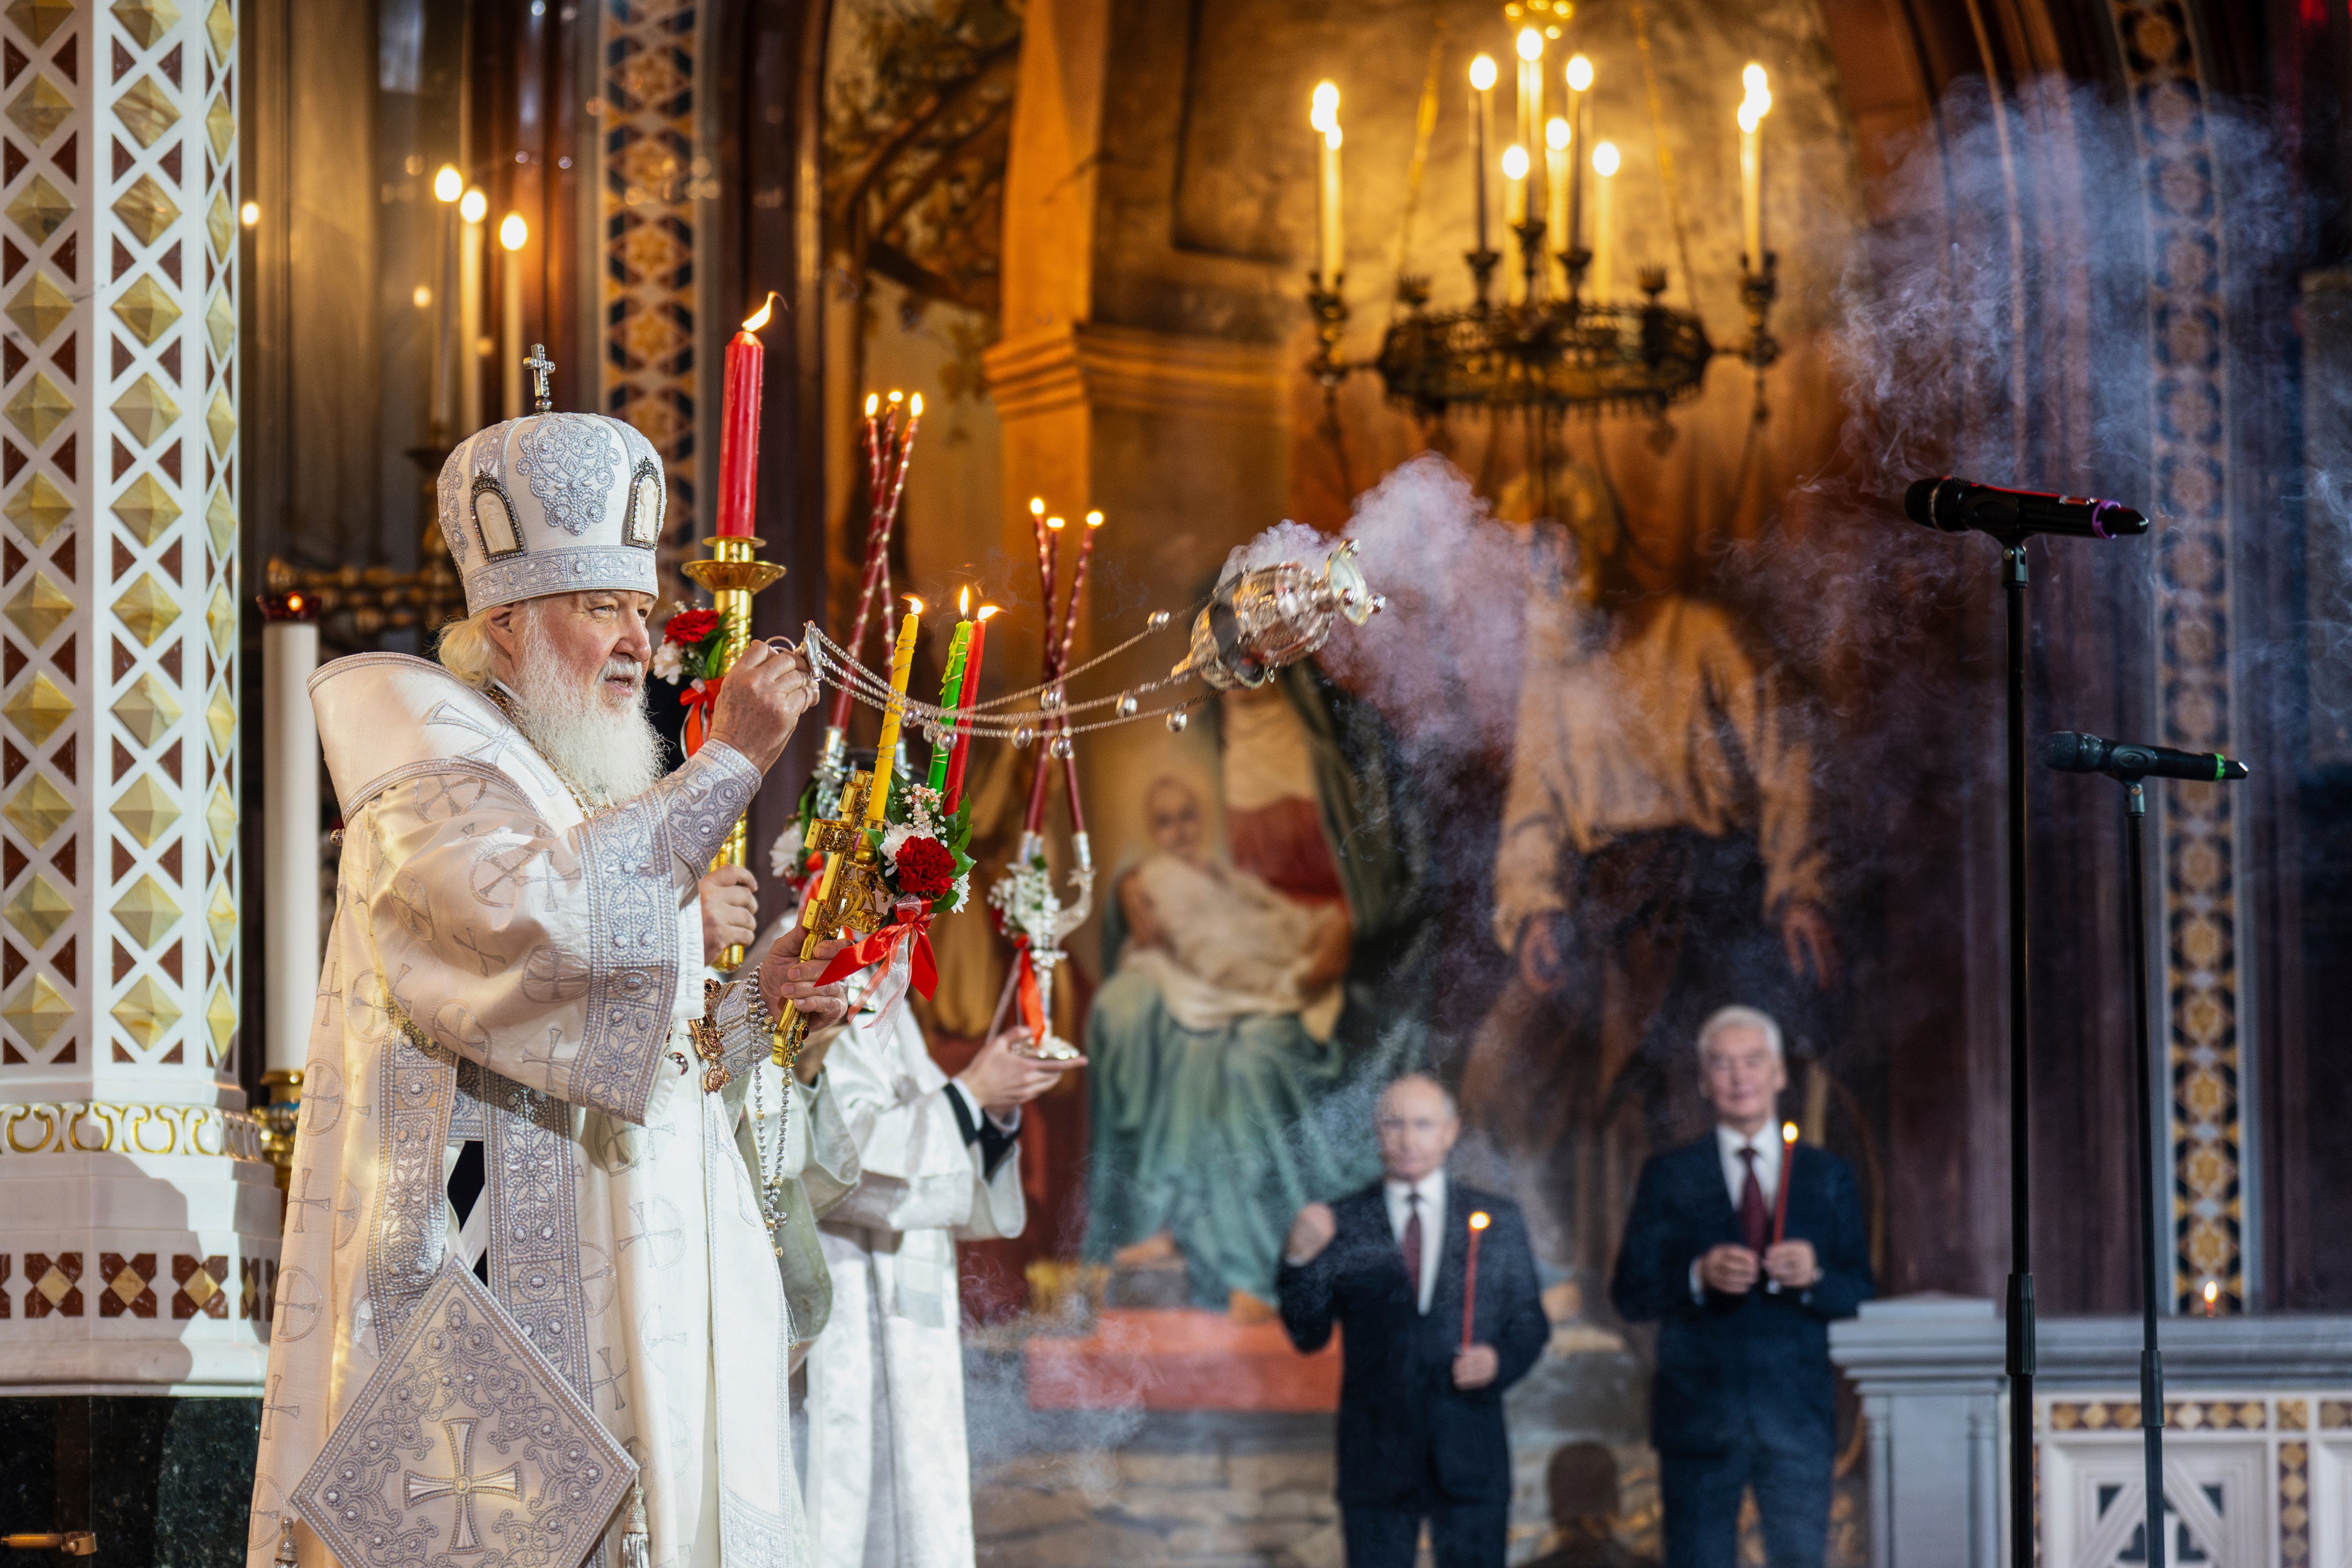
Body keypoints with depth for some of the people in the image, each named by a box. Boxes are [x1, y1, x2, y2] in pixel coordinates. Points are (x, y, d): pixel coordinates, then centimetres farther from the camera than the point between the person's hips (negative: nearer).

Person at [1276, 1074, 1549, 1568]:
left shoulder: (1497, 1220, 6)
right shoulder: (1342, 1225, 2)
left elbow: (1530, 1323, 9)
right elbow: (1308, 1337, 0)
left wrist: (1500, 1361, -12)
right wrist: (1300, 1262, -17)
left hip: (1471, 1456, 1)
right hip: (1376, 1461, -1)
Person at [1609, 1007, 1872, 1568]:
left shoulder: (1828, 1175, 11)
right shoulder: (1669, 1178, 7)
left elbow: (1859, 1298, 7)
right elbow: (1629, 1296, 1)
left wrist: (1814, 1277, -14)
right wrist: (1699, 1276, -17)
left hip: (1798, 1416, 1)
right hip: (1700, 1412, -1)